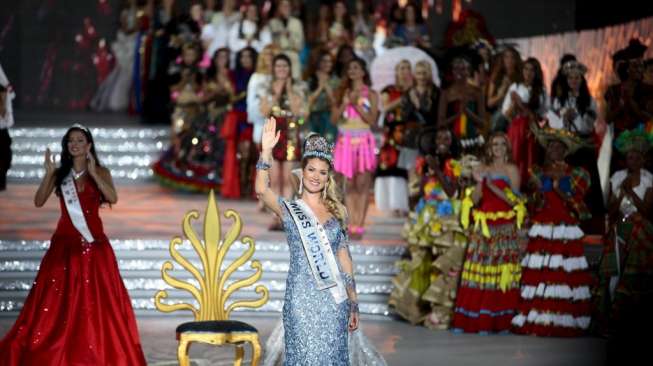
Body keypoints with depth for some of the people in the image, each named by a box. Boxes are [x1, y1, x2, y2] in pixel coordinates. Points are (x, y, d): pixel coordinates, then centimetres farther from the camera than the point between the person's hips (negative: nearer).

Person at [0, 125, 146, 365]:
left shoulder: (100, 172, 3)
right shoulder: (59, 174, 7)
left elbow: (113, 198, -14)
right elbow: (39, 202, -3)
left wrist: (93, 173, -19)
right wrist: (48, 174, -13)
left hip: (94, 244, -1)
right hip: (64, 244, 2)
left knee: (96, 301, -4)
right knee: (58, 301, -1)